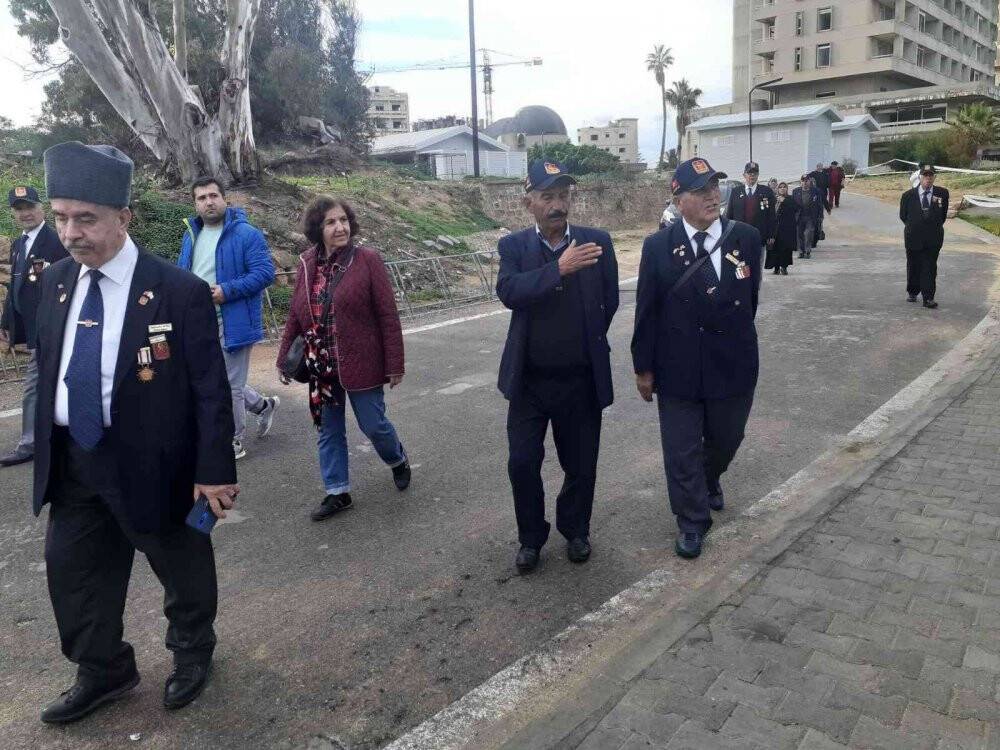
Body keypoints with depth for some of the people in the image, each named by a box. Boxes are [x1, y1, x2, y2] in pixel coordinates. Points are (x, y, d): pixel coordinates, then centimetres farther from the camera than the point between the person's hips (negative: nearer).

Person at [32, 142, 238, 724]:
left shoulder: (180, 292, -19)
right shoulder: (56, 281, 1)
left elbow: (212, 388, -16)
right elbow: (48, 368, 11)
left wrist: (214, 470, -16)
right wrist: (45, 447, 12)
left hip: (150, 464, -5)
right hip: (71, 463, 6)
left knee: (182, 567, 16)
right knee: (72, 569, 17)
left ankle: (193, 654, 44)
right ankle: (104, 672, 41)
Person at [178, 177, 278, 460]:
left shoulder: (246, 234, -10)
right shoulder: (190, 236, 12)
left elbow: (265, 273, -16)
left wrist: (226, 291, -22)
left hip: (233, 323, -7)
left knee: (230, 386, 2)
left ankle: (234, 442, 20)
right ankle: (263, 406, 39)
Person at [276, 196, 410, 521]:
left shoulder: (367, 259, -10)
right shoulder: (307, 263, 3)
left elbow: (388, 315, -10)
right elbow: (295, 314, 10)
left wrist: (395, 363, -11)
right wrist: (283, 357, 7)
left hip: (361, 363, -4)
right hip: (322, 366, 4)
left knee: (373, 424, 8)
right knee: (328, 431, 12)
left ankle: (398, 460, 39)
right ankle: (338, 492, 27)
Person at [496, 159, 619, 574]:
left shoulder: (597, 241, -1)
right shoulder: (513, 246, -2)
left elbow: (610, 302, 5)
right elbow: (508, 291, -20)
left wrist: (586, 342, 10)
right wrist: (559, 268, -29)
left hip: (582, 380, 0)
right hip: (529, 380, 0)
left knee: (581, 465, 12)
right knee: (522, 463, 5)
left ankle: (575, 530, 38)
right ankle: (531, 537, 28)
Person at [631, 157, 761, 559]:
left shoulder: (747, 237, -3)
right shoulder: (658, 246, -8)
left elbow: (750, 297, 8)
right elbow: (647, 311, -5)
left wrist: (737, 341, 15)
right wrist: (643, 368, -3)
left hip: (733, 367, 2)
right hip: (678, 370, -2)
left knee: (725, 439, 20)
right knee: (682, 450, 7)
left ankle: (709, 481, 52)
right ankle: (693, 521, 25)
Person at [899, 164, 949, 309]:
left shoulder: (942, 194, -1)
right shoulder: (908, 195, -2)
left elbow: (943, 214, 12)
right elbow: (903, 215, 10)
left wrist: (936, 227, 12)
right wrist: (912, 227, 12)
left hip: (933, 238, -1)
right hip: (913, 237, 1)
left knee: (930, 268, -4)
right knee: (913, 266, 13)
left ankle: (928, 298, -4)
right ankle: (912, 292, 33)